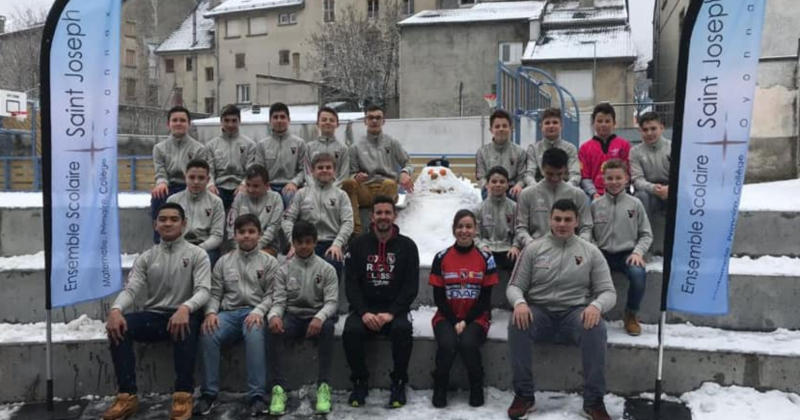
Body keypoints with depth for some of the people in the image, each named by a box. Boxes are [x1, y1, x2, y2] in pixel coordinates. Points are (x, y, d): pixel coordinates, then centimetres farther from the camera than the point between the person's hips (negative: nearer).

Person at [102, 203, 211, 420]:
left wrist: (185, 308, -33)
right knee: (118, 326, -26)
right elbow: (130, 289, 1)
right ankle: (127, 396, -25)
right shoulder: (145, 258, 14)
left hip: (182, 315, -3)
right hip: (153, 316, 4)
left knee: (186, 326, -39)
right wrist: (115, 309, -23)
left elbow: (203, 290, -9)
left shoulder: (197, 254, 4)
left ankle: (183, 395, -34)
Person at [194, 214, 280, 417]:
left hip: (255, 313, -2)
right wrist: (211, 312, -9)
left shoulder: (269, 262, 11)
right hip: (229, 312, 3)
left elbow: (271, 295, 2)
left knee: (255, 335, -38)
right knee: (208, 334, -30)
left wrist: (258, 311, -17)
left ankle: (257, 396, -36)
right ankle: (209, 393, -22)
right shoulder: (223, 261, 18)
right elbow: (215, 293, 13)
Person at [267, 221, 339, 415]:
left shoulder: (326, 269, 3)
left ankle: (323, 386, -31)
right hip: (293, 317, 1)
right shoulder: (284, 270, 8)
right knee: (275, 330, -32)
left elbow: (332, 301, -6)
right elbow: (279, 301, 0)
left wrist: (320, 317, -28)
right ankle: (279, 388, -30)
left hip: (318, 317, -1)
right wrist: (274, 315, -25)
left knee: (327, 327, -36)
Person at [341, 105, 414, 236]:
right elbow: (352, 173, 11)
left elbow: (407, 163, 15)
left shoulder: (392, 143, 15)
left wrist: (405, 173, -9)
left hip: (387, 190, -1)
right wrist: (356, 177, -14)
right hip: (365, 191, 1)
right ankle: (356, 229, -36)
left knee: (390, 183, -37)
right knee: (348, 183, -32)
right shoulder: (356, 147, 14)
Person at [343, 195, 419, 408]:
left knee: (402, 329, -32)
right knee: (350, 331, -28)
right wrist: (364, 313, -15)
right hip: (364, 308, 1)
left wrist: (391, 313, -16)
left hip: (395, 308, -1)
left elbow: (411, 286, -3)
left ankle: (399, 383, -12)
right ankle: (360, 382, -7)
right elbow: (351, 283, 0)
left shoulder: (407, 246, 3)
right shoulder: (358, 245, 6)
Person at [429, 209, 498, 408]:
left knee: (468, 344, -30)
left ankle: (477, 389, -4)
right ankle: (440, 390, -5)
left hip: (475, 317, 0)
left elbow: (486, 298, -1)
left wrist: (465, 322, -12)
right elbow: (438, 297, 0)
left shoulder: (485, 259, 1)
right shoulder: (441, 258, 2)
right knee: (447, 344, -30)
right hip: (447, 316, 0)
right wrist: (455, 322, -12)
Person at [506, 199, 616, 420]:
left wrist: (596, 305, -22)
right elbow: (514, 286, 5)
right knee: (516, 325, -32)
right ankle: (524, 395, -17)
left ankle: (594, 401, -21)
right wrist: (519, 302, -21)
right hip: (539, 312, 0)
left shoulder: (590, 251, 6)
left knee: (596, 328, -34)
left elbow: (608, 291, 3)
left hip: (575, 312, 0)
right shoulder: (533, 249, 6)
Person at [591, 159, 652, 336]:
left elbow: (646, 234, 8)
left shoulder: (635, 204, 7)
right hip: (602, 253, 0)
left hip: (627, 254, 0)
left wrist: (638, 252, -8)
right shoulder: (595, 205, 7)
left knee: (639, 273, -33)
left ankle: (631, 315, -4)